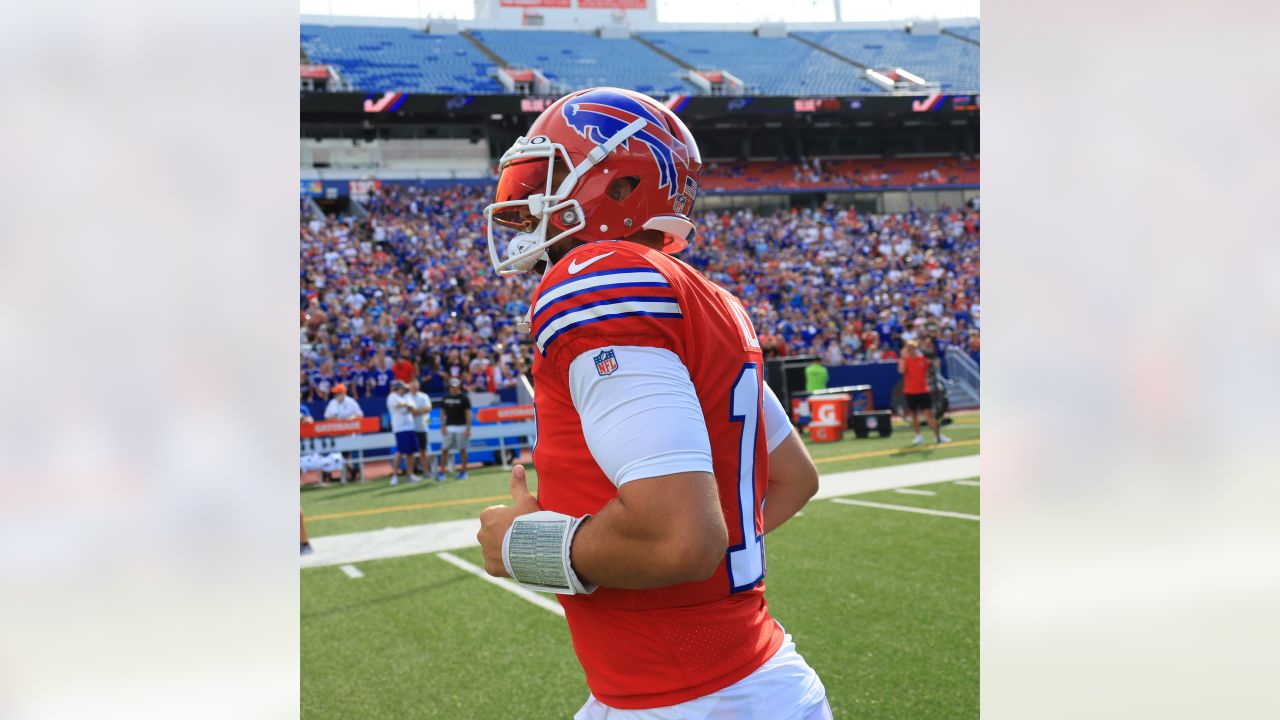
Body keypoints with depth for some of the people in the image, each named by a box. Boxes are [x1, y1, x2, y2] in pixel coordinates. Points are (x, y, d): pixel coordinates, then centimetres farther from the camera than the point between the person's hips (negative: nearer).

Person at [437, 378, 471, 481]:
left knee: (462, 450, 2)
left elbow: (468, 414, -4)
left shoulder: (464, 398, -3)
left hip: (461, 427, -3)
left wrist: (468, 428, -10)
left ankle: (463, 472, 12)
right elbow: (442, 413, 13)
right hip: (448, 427, 3)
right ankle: (441, 472, 0)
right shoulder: (445, 398, 9)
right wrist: (443, 426, 2)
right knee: (444, 449, -2)